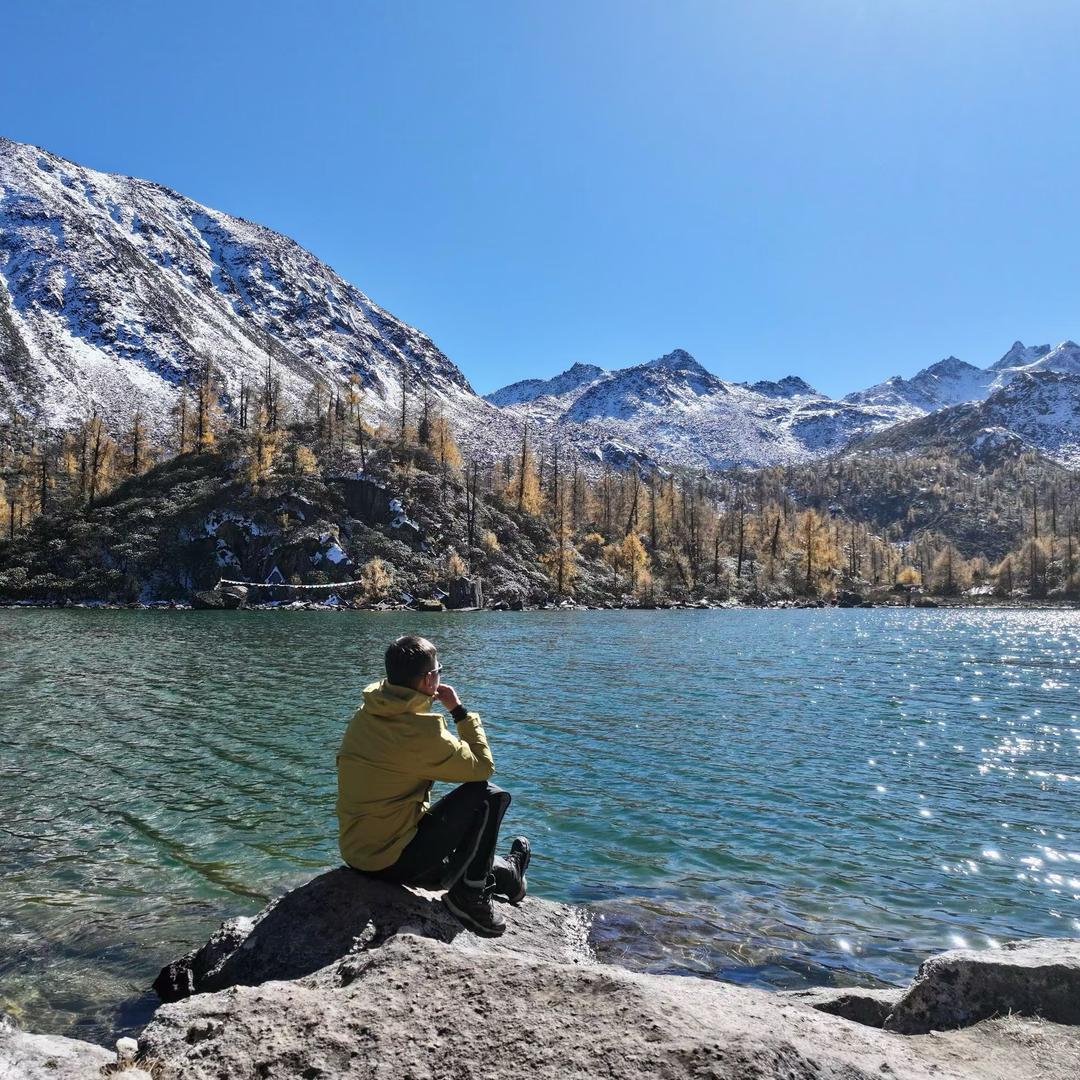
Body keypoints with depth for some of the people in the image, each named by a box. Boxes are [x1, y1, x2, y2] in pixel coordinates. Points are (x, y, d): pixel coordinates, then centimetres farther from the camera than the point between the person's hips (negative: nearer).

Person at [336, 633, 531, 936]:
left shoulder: (364, 716, 0)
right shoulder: (421, 730, -25)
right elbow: (483, 766, -13)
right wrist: (460, 711, -7)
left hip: (354, 850, 9)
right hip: (394, 860, -9)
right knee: (489, 796, -8)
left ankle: (506, 872, 48)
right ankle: (470, 896, 3)